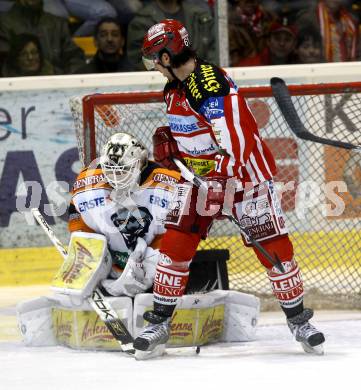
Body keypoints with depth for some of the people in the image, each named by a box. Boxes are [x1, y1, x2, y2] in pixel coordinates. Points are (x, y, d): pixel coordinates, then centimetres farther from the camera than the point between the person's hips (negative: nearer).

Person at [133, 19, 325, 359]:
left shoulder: (211, 85, -26)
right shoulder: (175, 88, 5)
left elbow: (236, 143, -33)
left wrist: (220, 187, -37)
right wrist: (168, 143, 7)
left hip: (244, 174, -8)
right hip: (201, 175, 8)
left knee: (274, 249, -5)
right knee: (174, 246, -2)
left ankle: (298, 321, 10)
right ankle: (159, 324, 5)